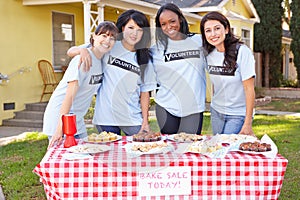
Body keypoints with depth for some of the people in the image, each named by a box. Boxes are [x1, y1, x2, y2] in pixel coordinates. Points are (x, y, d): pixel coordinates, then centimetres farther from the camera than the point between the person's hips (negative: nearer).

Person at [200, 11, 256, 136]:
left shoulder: (242, 52, -16)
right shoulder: (209, 54, 1)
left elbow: (249, 89, -16)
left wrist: (248, 123, -16)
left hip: (238, 115, -5)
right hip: (216, 112, 6)